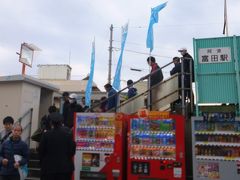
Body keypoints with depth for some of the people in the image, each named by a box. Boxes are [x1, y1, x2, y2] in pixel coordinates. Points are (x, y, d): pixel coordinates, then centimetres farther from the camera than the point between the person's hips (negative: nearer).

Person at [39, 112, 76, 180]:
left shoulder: (46, 135, -8)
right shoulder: (68, 135, -7)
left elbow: (41, 151, -2)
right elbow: (72, 151, -6)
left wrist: (42, 163, 12)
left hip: (48, 167, 0)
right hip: (64, 167, 0)